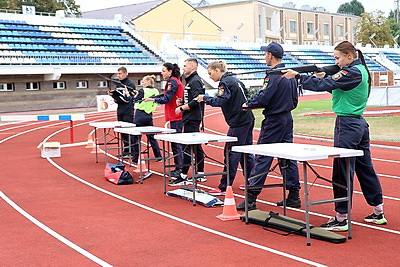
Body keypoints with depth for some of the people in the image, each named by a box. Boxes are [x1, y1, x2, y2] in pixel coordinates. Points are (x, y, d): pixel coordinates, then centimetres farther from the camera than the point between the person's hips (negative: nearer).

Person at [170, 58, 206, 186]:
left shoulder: (195, 81, -14)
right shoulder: (191, 80, 18)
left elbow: (196, 101, -23)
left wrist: (182, 108, -15)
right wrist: (182, 102, 8)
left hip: (192, 119, -11)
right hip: (191, 118, 11)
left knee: (188, 147, -8)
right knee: (196, 146, 13)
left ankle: (183, 176, -6)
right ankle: (200, 174, 19)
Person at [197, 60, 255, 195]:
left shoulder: (225, 82, -12)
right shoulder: (235, 80, 16)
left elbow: (220, 101, -22)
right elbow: (246, 95, 24)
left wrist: (205, 98, -10)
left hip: (238, 123, -10)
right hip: (248, 119, 10)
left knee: (231, 153, -7)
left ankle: (224, 187, -4)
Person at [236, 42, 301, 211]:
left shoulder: (273, 75, -16)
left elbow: (263, 98, -21)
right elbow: (295, 100, 16)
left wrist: (248, 104, -5)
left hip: (273, 121, -8)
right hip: (288, 119, 9)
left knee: (262, 158, -5)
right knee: (288, 157, 11)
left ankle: (251, 198, -3)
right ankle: (294, 195, 14)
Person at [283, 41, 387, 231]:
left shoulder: (352, 72, -16)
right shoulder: (361, 70, 14)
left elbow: (323, 85, -21)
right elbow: (334, 85, 17)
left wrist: (297, 76, -17)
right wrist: (323, 77, 1)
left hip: (347, 125, -10)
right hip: (360, 124, 10)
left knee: (342, 172, -5)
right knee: (365, 168, 16)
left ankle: (341, 218, 1)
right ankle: (378, 213, 24)